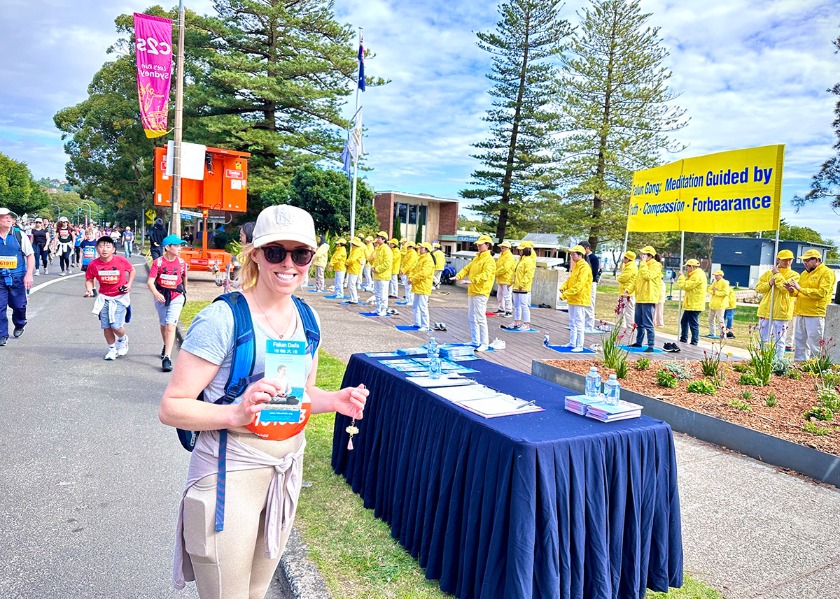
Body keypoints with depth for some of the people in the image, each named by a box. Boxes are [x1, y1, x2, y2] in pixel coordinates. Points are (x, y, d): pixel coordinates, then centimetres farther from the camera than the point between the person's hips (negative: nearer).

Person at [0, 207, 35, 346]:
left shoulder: (20, 236, -3)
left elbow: (30, 255, -1)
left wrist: (29, 274, -10)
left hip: (17, 277, -1)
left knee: (19, 305, 8)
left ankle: (19, 325, 36)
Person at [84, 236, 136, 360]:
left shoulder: (121, 261, -14)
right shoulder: (93, 265, -9)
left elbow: (132, 270, 4)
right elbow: (89, 279, 4)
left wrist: (129, 284, -7)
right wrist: (89, 289, -15)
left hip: (120, 296, -3)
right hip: (104, 297, 3)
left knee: (116, 326, -9)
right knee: (106, 326, 6)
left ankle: (123, 339, 25)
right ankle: (112, 349, 26)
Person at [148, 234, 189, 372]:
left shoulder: (181, 262, -6)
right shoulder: (158, 262, -11)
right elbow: (150, 281, -18)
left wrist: (184, 292, 24)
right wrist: (156, 293, -36)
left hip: (176, 296, -1)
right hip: (160, 296, 1)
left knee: (170, 326, -14)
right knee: (163, 324, 20)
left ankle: (167, 358, -17)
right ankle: (166, 347, 47)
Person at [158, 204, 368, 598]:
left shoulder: (306, 319, 2)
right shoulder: (222, 318, -19)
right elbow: (170, 407, -17)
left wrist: (335, 401, -6)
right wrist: (235, 413, -34)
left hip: (287, 469, 6)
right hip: (231, 473, -6)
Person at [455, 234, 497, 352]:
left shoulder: (489, 260, -11)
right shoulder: (476, 258, 18)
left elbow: (485, 275, -24)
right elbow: (467, 268, 16)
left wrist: (472, 280, -34)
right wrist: (459, 276, -3)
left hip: (480, 292, -9)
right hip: (471, 291, 9)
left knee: (480, 318, -9)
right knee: (472, 317, 13)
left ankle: (485, 344, -1)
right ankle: (475, 342, 23)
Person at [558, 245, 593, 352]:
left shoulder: (584, 267, -16)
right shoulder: (575, 266, 15)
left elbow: (579, 284, -23)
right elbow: (570, 279, 18)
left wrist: (565, 294, -25)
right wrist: (563, 287, -2)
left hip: (580, 299, -10)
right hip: (572, 299, 10)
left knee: (579, 323, -7)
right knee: (572, 322, 15)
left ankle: (579, 346, -3)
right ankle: (572, 343, 24)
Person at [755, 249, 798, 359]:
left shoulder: (794, 275, 0)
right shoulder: (768, 273, 10)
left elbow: (786, 288, -16)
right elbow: (758, 288, 7)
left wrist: (777, 274, -10)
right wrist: (769, 283, -11)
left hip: (781, 312, -4)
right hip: (766, 310, 4)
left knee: (779, 340, -1)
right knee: (764, 339, 11)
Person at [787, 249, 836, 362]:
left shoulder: (826, 273, -6)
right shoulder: (804, 274, 18)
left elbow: (822, 293, -17)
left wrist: (801, 289, -21)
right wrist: (793, 290, -1)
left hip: (815, 315, -8)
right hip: (801, 314, 8)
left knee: (814, 345, -4)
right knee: (799, 342, 12)